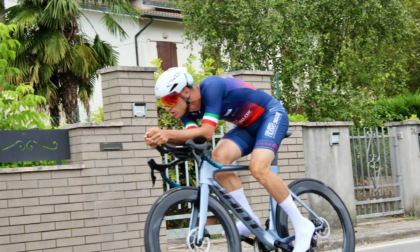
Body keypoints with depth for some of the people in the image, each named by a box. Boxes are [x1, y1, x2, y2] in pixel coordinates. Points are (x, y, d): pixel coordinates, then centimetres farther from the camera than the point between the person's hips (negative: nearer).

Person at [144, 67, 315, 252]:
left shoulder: (210, 87, -30)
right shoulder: (189, 109, -7)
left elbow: (207, 132, -38)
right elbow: (191, 137, -23)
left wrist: (168, 133, -47)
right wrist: (162, 137, -41)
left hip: (272, 114, -8)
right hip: (249, 125, 8)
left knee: (258, 168, -29)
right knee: (219, 157, -18)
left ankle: (301, 225, -14)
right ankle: (250, 220, -5)